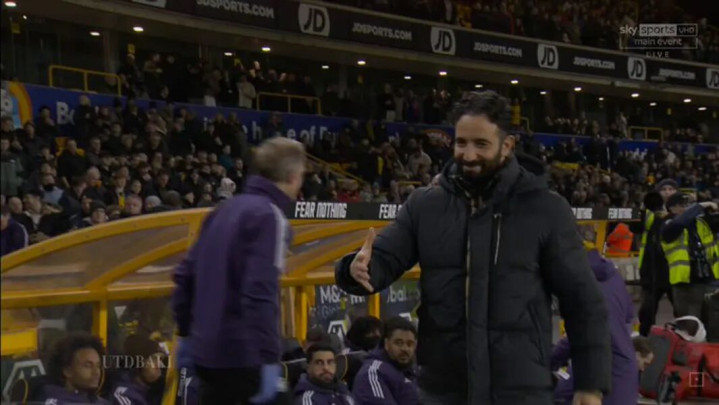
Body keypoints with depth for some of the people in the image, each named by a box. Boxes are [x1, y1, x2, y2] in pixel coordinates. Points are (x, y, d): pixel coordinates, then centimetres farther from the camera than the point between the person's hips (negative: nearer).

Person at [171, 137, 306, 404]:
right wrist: (269, 360, -24)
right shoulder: (269, 216, -12)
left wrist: (186, 332, 22)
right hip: (242, 353, -8)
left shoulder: (226, 209, 12)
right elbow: (259, 291, -23)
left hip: (207, 348, 8)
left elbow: (186, 274, 15)